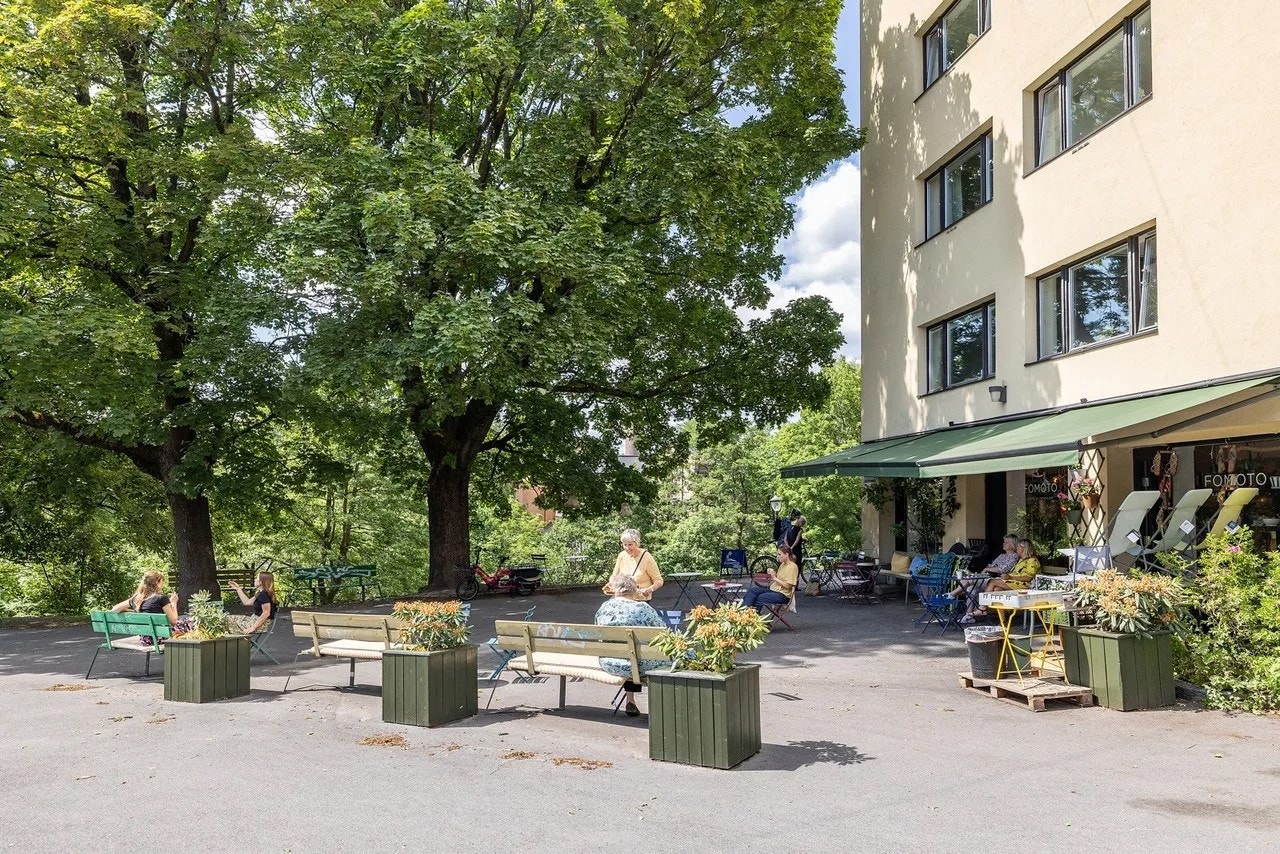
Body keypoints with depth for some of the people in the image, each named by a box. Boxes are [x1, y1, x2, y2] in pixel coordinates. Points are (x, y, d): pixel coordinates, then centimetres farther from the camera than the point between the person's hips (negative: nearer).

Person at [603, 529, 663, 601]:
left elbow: (658, 581, -7)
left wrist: (650, 589, -26)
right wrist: (610, 585, -8)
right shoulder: (622, 555, 3)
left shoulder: (646, 557, -11)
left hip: (641, 600, -5)